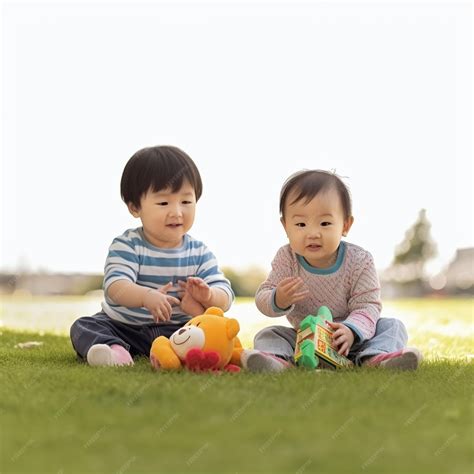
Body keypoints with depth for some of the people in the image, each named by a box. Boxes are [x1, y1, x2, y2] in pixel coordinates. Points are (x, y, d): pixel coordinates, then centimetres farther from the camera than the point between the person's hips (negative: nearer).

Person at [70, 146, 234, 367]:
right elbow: (115, 286, -26)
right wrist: (147, 296, -48)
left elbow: (225, 296, -8)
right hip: (123, 326, -1)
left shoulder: (199, 253, -1)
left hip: (176, 328, 1)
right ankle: (114, 349, -47)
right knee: (83, 327, -22)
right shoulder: (126, 246, -9)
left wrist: (208, 296, -34)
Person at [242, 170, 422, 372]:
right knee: (268, 335, -16)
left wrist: (351, 331, -42)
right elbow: (262, 297, -11)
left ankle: (376, 358, -45)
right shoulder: (286, 259, -12)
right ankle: (277, 359, -46)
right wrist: (278, 301, -37)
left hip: (347, 340, -1)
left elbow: (367, 306, -20)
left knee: (392, 326, -17)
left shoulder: (359, 261, -18)